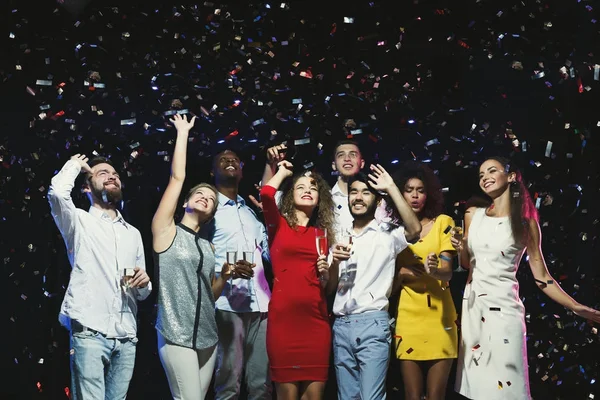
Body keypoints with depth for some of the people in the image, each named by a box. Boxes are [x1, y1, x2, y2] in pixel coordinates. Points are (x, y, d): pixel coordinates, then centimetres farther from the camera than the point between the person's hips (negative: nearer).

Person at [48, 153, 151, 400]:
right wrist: (75, 166, 7)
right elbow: (58, 192, -14)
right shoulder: (79, 221, 8)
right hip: (90, 333, -5)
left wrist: (143, 283, 1)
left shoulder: (133, 233, 24)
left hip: (126, 337, 5)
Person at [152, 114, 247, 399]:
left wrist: (226, 275, 4)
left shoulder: (207, 247, 16)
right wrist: (183, 133, 2)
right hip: (177, 335, -6)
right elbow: (177, 177, -4)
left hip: (208, 336, 6)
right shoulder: (166, 231, 1)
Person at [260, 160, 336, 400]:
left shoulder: (322, 233, 17)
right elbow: (266, 194, -14)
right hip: (284, 317, -3)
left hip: (316, 319, 4)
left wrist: (325, 274, -1)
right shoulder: (279, 225, 7)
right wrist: (282, 172, 5)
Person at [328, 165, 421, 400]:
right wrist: (335, 262, -5)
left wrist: (391, 188, -13)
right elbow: (330, 288, 16)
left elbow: (414, 230, -19)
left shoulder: (386, 235, 4)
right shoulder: (341, 239, 18)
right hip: (341, 326, 5)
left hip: (373, 324, -5)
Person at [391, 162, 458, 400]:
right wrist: (401, 273, -8)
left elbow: (447, 271, -8)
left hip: (439, 316, -1)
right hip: (408, 316, 1)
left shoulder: (442, 223, 3)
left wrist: (434, 270, -30)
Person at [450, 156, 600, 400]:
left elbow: (541, 277, -1)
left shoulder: (525, 223, 0)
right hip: (471, 305, 4)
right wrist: (460, 249, -5)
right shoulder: (472, 215, 9)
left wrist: (577, 308, -10)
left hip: (503, 307, -4)